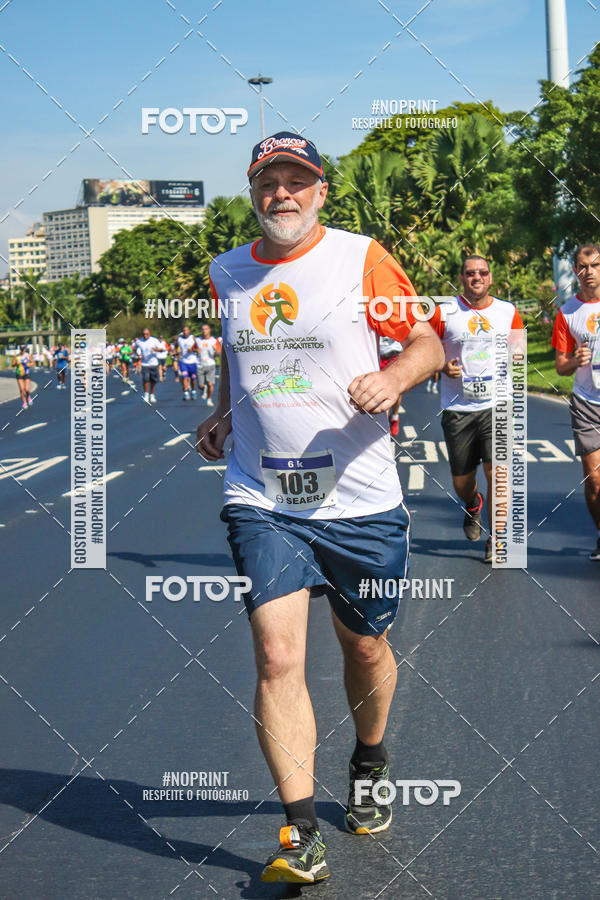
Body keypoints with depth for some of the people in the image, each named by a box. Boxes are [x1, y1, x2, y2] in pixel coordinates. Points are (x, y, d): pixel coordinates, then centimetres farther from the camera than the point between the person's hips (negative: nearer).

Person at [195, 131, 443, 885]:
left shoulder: (361, 258, -3)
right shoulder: (226, 273, 8)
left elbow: (428, 343, 1)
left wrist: (394, 377, -20)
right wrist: (221, 414, 8)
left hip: (360, 501, -1)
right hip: (261, 501, 1)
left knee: (365, 649, 13)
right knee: (278, 657, -12)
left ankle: (368, 766, 43)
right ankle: (301, 837, -8)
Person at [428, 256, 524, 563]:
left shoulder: (508, 312, 7)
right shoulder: (443, 313, 0)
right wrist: (443, 367, -11)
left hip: (497, 406, 0)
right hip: (457, 408, 0)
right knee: (461, 482, 7)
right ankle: (473, 506, 43)